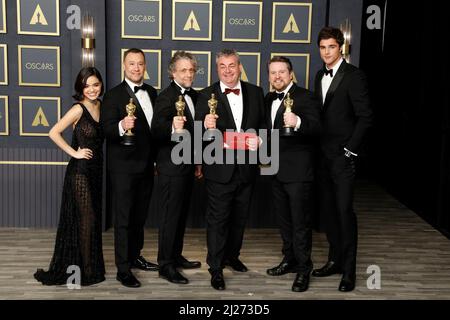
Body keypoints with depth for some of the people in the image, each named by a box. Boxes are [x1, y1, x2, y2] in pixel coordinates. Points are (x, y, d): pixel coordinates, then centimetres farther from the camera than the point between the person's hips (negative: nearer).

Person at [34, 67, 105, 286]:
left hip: (96, 169, 7)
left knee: (93, 218, 13)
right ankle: (87, 270, 13)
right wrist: (74, 153, -15)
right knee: (86, 219, 0)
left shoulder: (101, 107, 6)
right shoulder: (78, 109, -13)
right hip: (80, 170, -7)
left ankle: (92, 266, 27)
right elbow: (54, 133, -18)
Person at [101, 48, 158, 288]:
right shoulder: (113, 95, -10)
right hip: (123, 167, -6)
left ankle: (135, 256, 33)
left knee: (139, 216, 17)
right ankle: (123, 269, 6)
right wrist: (121, 126, -38)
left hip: (146, 166, 6)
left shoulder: (152, 92, 9)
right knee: (123, 218, -1)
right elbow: (106, 130, -18)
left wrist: (157, 159, 13)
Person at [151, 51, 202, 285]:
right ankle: (165, 265, 6)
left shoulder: (194, 95, 9)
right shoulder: (166, 97, -15)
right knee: (170, 215, -2)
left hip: (188, 165, 8)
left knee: (182, 213, 16)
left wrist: (198, 161, 18)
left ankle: (176, 256, 28)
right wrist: (172, 127, -43)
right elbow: (156, 131, -23)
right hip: (171, 167, -8)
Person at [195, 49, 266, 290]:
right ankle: (216, 268, 15)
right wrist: (206, 127, -32)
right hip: (219, 169, -4)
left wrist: (259, 140, -12)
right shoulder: (207, 96, -7)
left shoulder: (255, 93, 3)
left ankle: (232, 255, 39)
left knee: (240, 217, 19)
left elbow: (263, 124, 7)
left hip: (247, 168, 4)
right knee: (218, 220, 3)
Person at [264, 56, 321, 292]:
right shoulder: (269, 99, 12)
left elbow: (316, 127, -27)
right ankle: (290, 260, 31)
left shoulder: (304, 97, -13)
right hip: (276, 169, 8)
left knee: (300, 221, -2)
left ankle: (303, 268, 9)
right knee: (283, 218, 17)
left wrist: (297, 122, -44)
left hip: (298, 170, -8)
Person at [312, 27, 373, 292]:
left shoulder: (354, 76, -9)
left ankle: (349, 269, 6)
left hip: (343, 156, -7)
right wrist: (316, 147, 7)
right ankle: (335, 260, 24)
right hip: (323, 155, 7)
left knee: (344, 210, -5)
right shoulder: (320, 76, 13)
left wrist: (349, 150, -13)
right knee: (328, 208, 11)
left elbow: (365, 117, -12)